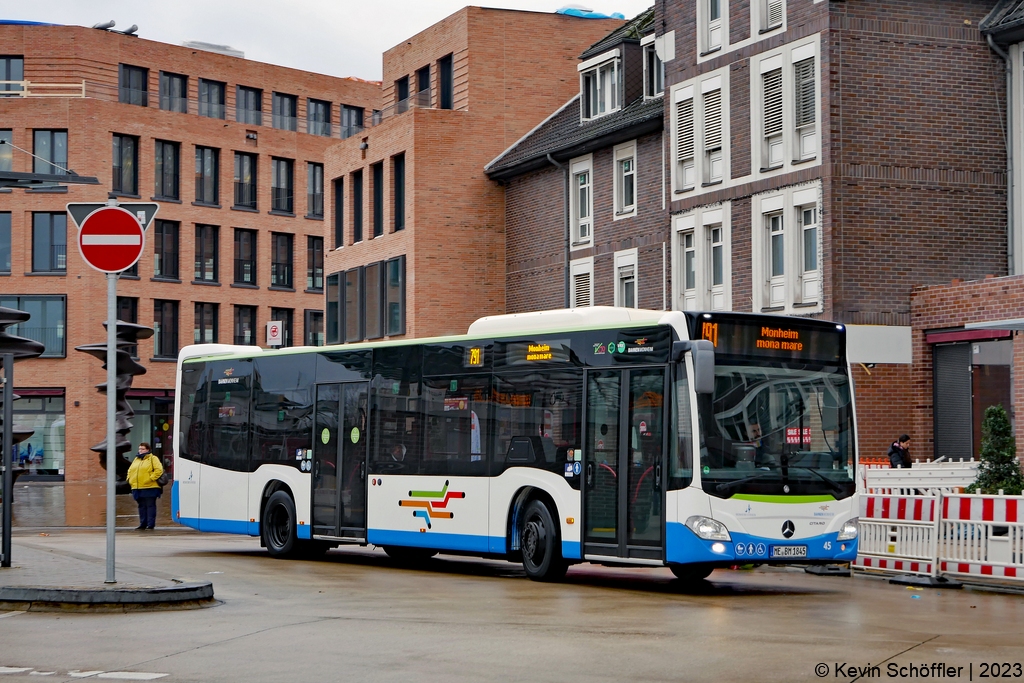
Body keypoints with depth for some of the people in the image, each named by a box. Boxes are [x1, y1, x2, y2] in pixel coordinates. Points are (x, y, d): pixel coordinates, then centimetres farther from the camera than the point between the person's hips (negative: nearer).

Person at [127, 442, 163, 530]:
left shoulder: (153, 459, -1)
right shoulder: (136, 459, 20)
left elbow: (159, 470, -11)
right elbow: (130, 470, 28)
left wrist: (151, 478, -17)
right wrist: (130, 479, 12)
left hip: (150, 487, -7)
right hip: (137, 488, 7)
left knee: (150, 506, -4)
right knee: (142, 506, 10)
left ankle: (151, 525, -3)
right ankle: (142, 524, 15)